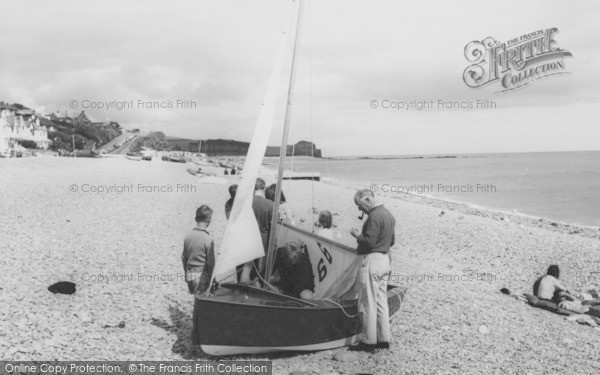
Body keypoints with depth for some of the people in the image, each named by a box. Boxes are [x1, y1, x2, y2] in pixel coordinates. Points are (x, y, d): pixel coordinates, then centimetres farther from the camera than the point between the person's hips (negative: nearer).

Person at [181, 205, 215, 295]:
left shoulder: (188, 236, -1)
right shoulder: (208, 240, -19)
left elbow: (183, 257, 10)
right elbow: (211, 263, -14)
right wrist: (212, 279, -1)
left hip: (190, 275, 6)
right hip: (202, 276, -6)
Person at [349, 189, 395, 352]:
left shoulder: (374, 216, -18)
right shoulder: (388, 214, 13)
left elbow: (369, 243, -22)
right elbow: (392, 241, 21)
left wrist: (357, 235, -7)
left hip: (372, 261, -10)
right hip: (385, 260, 10)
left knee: (368, 303, -1)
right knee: (381, 301, 14)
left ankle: (369, 341, 5)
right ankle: (384, 339, 18)